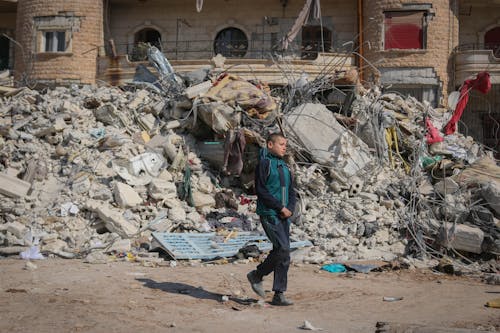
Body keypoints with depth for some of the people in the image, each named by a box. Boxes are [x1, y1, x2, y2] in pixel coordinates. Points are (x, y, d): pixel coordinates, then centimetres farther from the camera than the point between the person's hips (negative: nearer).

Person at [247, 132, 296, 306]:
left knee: (283, 254, 4)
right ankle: (256, 276, 5)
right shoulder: (264, 163, -6)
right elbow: (261, 190, -14)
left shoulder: (284, 166, 17)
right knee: (283, 249, -16)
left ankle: (279, 294, 8)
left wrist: (290, 209, -1)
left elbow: (291, 192, 18)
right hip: (269, 214, -7)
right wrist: (280, 207, -14)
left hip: (283, 215, 8)